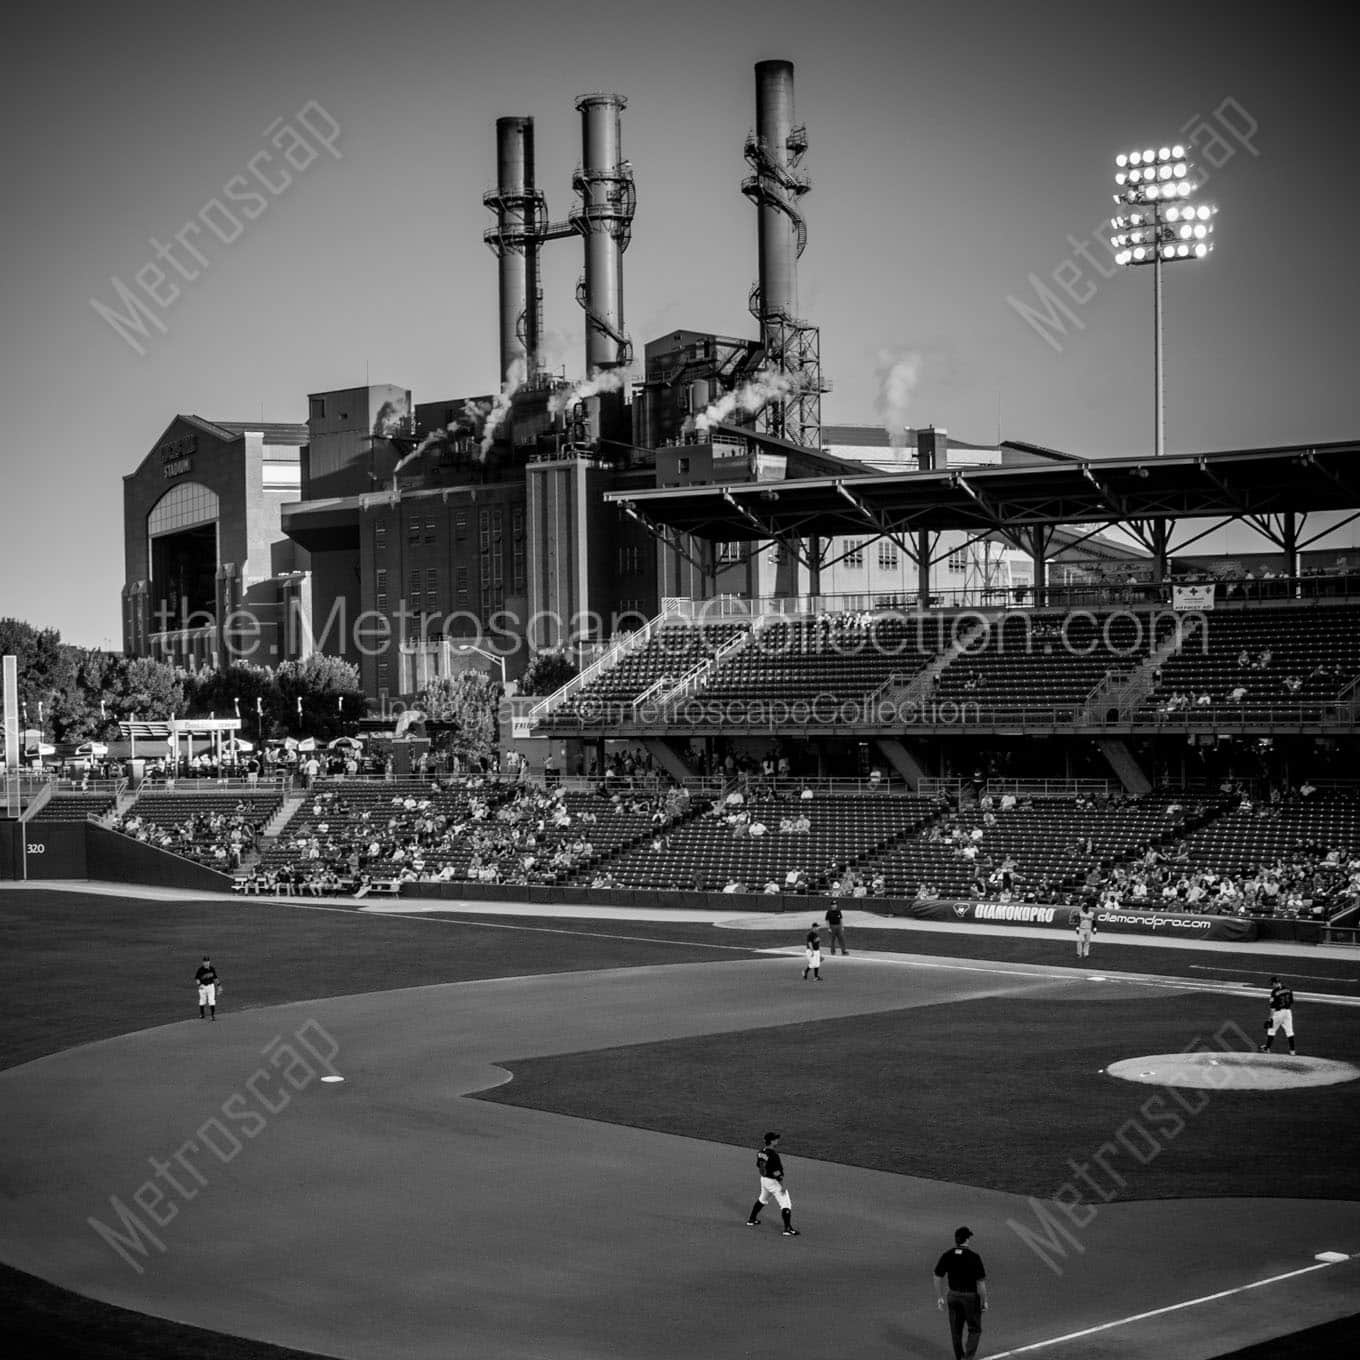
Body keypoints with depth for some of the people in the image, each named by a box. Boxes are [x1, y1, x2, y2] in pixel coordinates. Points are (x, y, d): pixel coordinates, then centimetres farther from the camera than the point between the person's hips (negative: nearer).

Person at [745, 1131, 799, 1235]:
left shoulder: (760, 1152, 0)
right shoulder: (773, 1155, -25)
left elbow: (758, 1166, 14)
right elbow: (777, 1172, -25)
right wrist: (782, 1186, -20)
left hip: (763, 1179, 9)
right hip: (774, 1181, -9)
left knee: (762, 1200, 30)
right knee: (786, 1205, -3)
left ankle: (752, 1220, 40)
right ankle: (788, 1229, -6)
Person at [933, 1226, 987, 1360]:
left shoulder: (947, 1256, -5)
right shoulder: (974, 1257, -18)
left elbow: (938, 1277, 1)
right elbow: (981, 1282, -17)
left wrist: (939, 1297, 12)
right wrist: (984, 1300, -6)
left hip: (953, 1295, 4)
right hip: (971, 1296, -4)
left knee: (956, 1331, 17)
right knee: (975, 1329, 11)